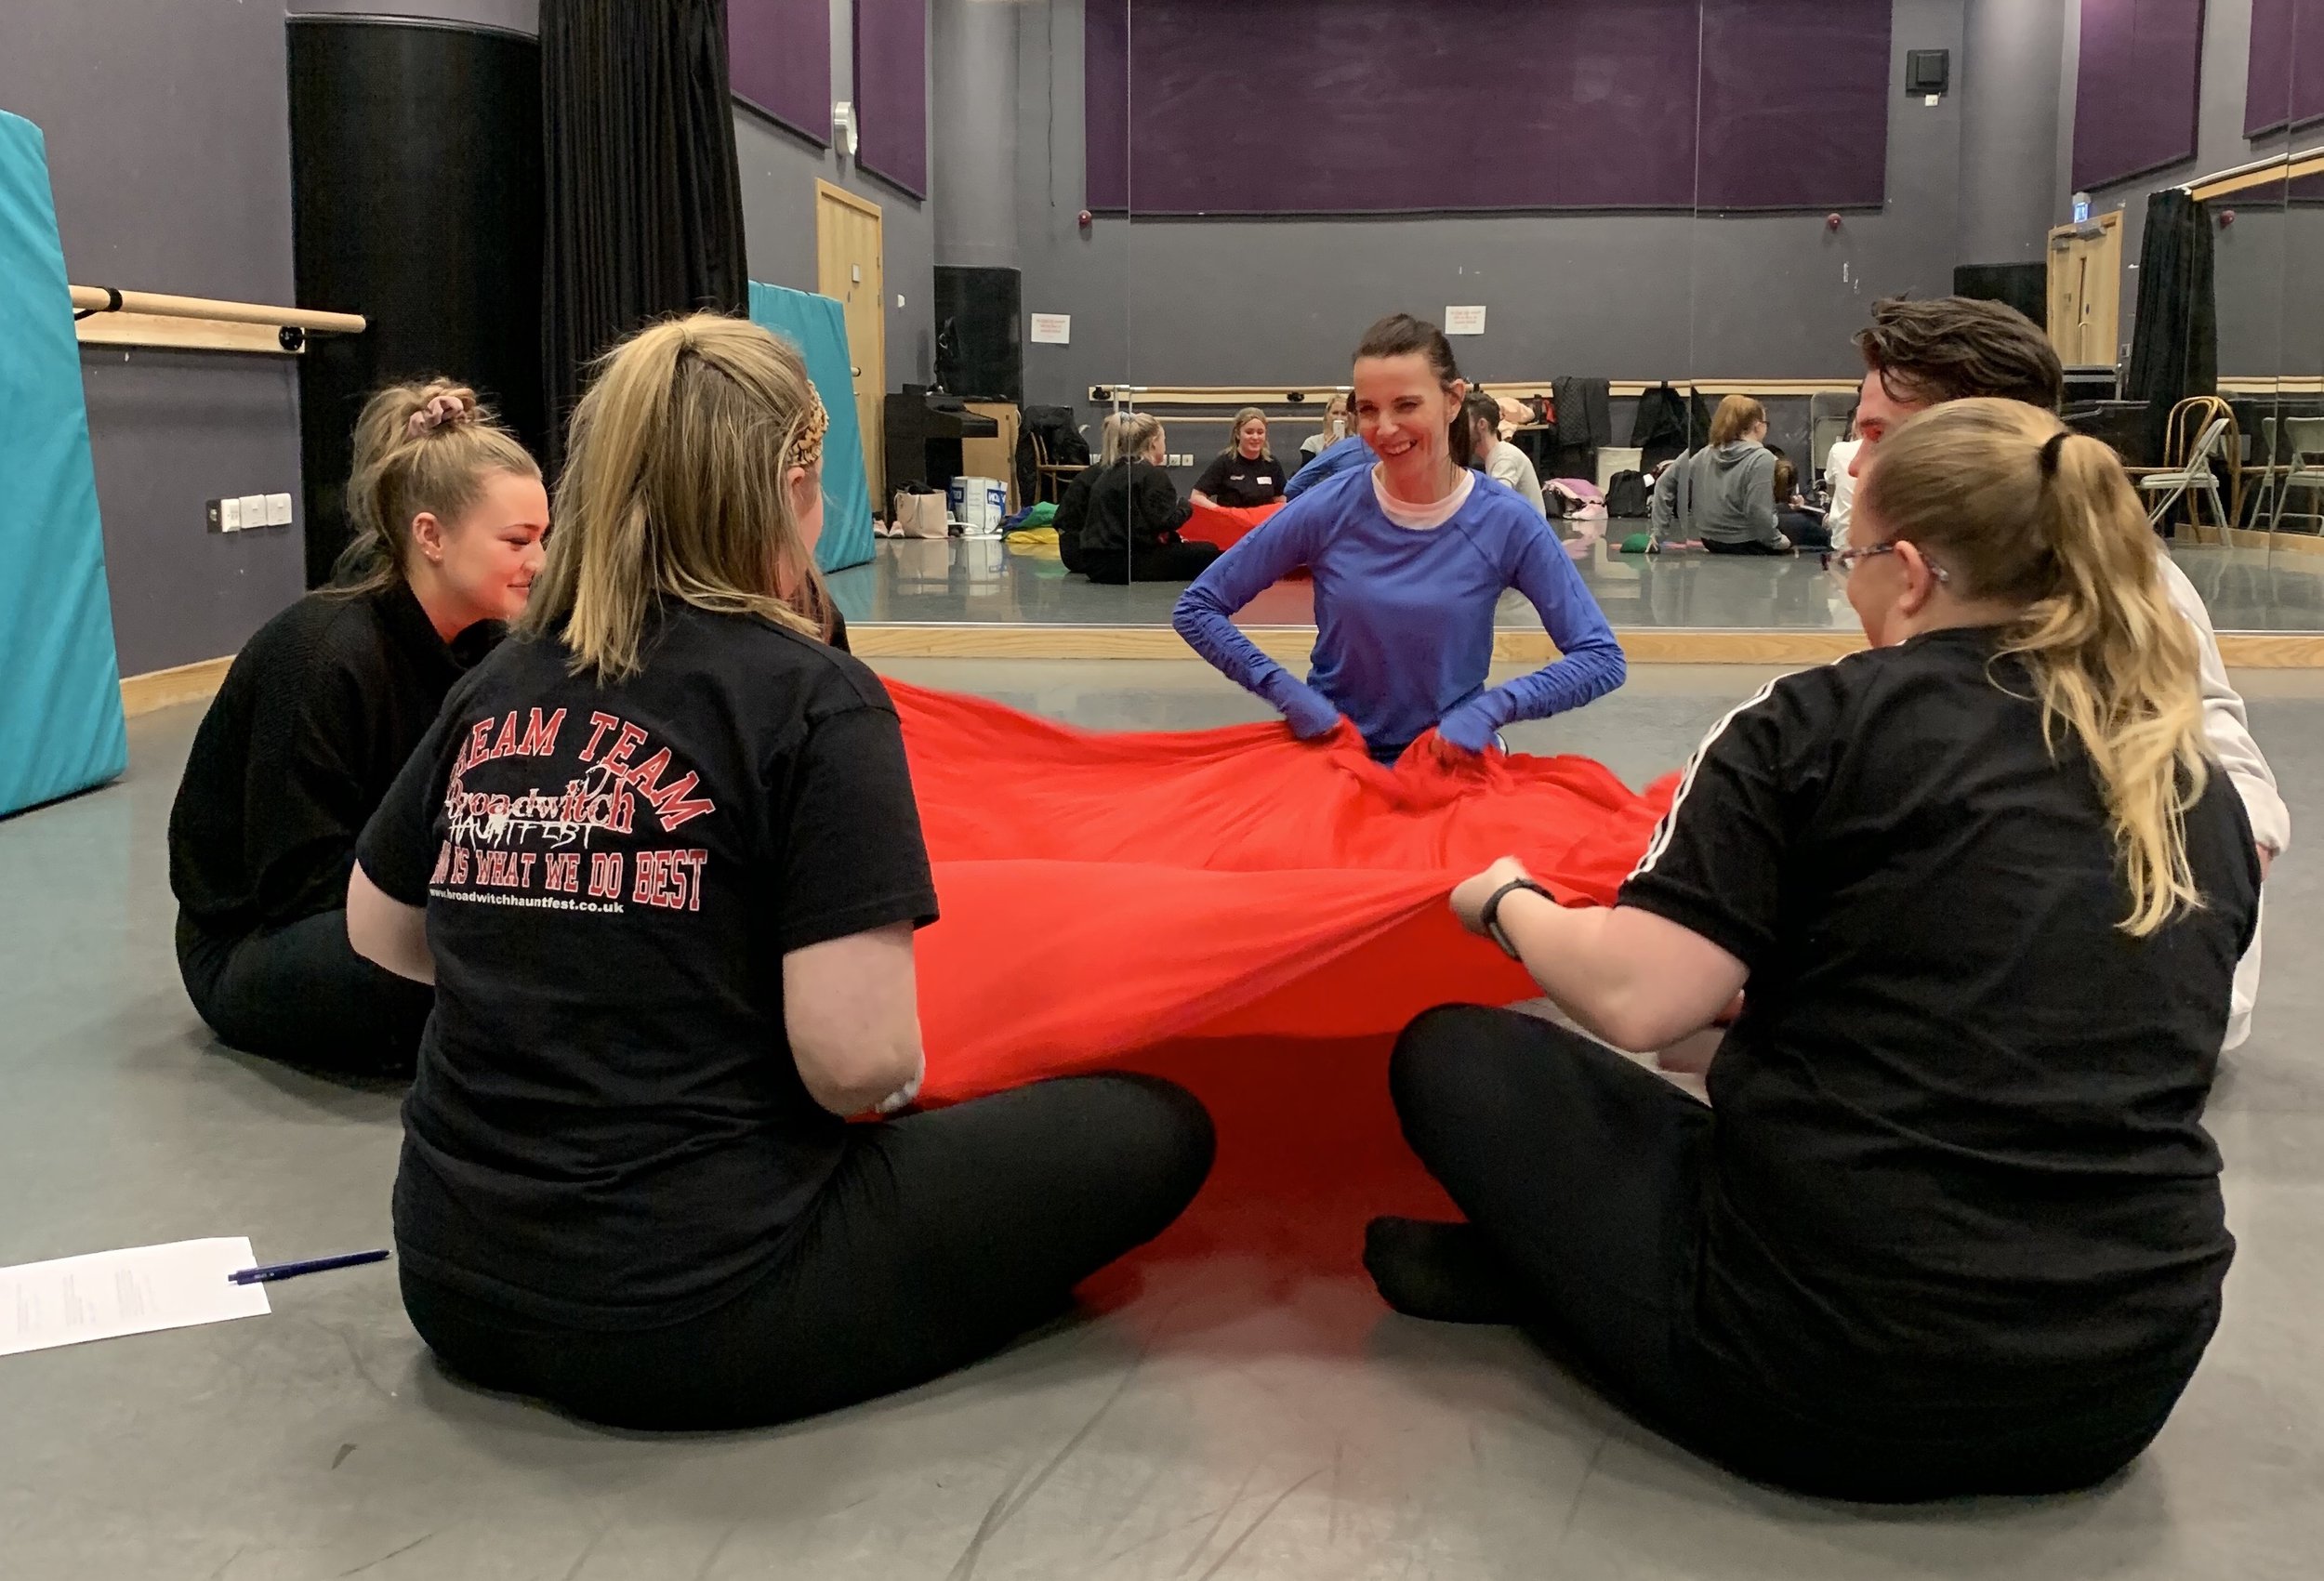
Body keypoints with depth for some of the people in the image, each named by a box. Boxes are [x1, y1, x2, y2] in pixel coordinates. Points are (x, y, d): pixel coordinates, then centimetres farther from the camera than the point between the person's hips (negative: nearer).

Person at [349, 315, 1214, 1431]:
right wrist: (899, 1079, 0)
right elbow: (858, 1060, -21)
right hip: (688, 1314, -7)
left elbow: (378, 934, 17)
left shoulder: (495, 687, 2)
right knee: (1154, 1130, 4)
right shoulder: (814, 700, -16)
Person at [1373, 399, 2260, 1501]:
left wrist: (1507, 901, 8)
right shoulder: (2204, 790, 8)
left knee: (1450, 1057, 10)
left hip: (1834, 1365, -6)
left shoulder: (1821, 720, -9)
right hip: (2126, 1380, 6)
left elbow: (1635, 1000, -14)